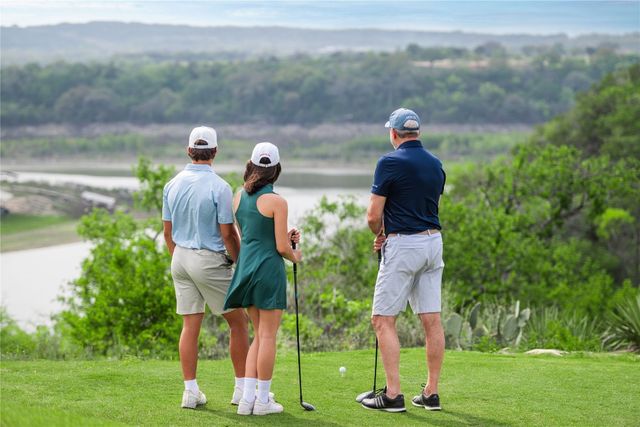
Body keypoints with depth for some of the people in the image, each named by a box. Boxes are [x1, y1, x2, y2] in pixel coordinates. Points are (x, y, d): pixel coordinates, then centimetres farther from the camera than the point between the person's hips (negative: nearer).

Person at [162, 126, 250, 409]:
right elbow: (228, 233, -14)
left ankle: (191, 391, 5)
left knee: (190, 325, 7)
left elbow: (167, 231, 9)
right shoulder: (218, 187, -15)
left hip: (180, 259, 6)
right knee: (239, 322, 6)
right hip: (210, 261, -6)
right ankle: (242, 389, 7)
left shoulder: (172, 185, 4)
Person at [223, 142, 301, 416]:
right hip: (269, 269, -6)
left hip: (246, 268, 6)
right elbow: (281, 247, -11)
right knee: (267, 336, 2)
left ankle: (247, 398, 9)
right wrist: (294, 256, 10)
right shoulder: (276, 202, -12)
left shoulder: (238, 197, 7)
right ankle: (263, 400, 7)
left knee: (259, 336, 14)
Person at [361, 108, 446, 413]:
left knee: (383, 320, -1)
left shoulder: (390, 163, -11)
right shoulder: (436, 165, 11)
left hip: (403, 246, -7)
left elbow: (374, 215, -11)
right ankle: (431, 393, 9)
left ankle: (393, 395, -7)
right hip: (433, 242, 7)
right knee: (432, 320, 7)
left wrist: (379, 234, 11)